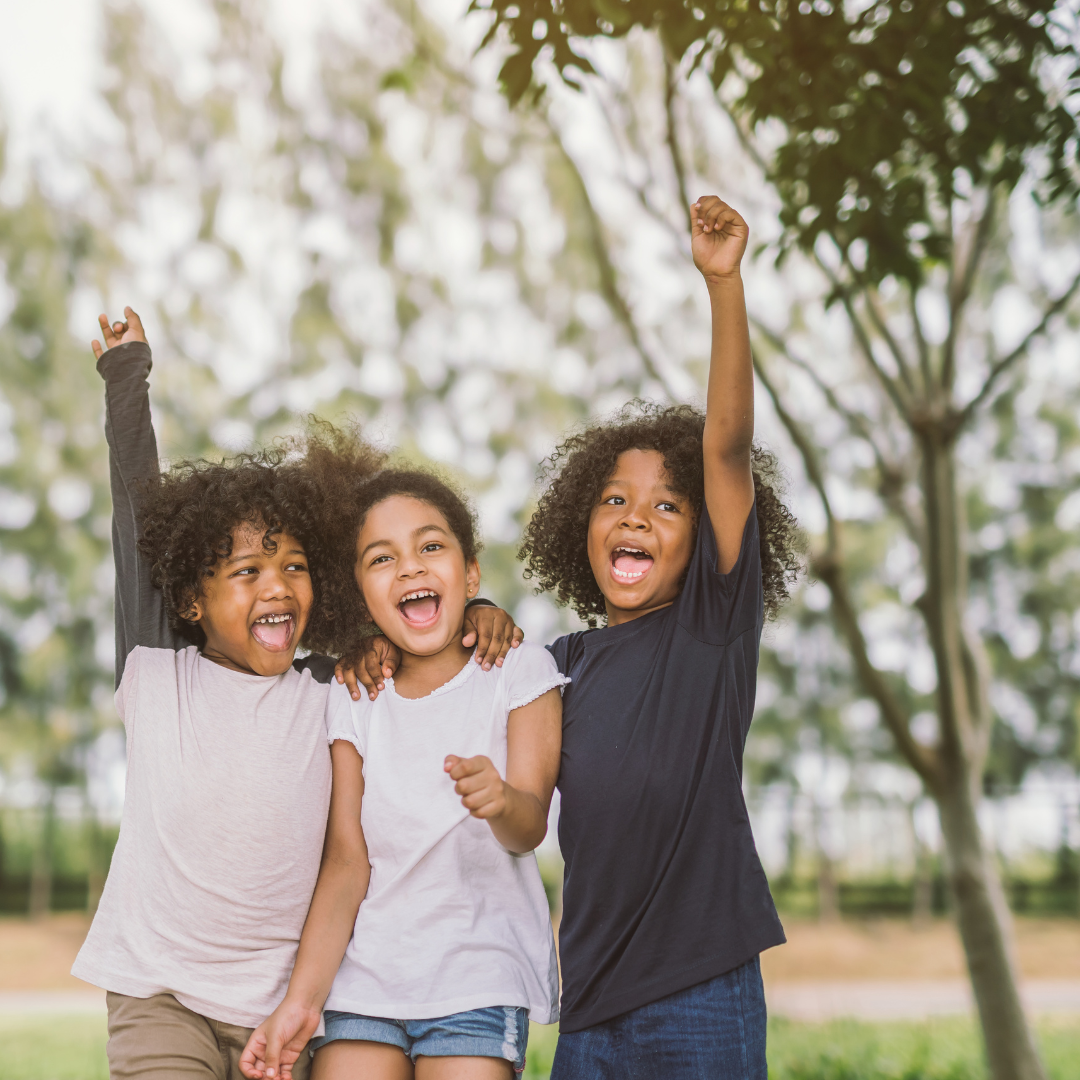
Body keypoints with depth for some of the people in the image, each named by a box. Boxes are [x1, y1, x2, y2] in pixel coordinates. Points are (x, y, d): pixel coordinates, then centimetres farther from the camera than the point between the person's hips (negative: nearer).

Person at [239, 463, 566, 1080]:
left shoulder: (519, 671, 0)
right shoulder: (351, 699, 6)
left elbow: (531, 827, -11)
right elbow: (347, 859, 0)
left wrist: (500, 799, -35)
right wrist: (303, 999, -12)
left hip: (481, 973, -2)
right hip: (365, 971, 2)